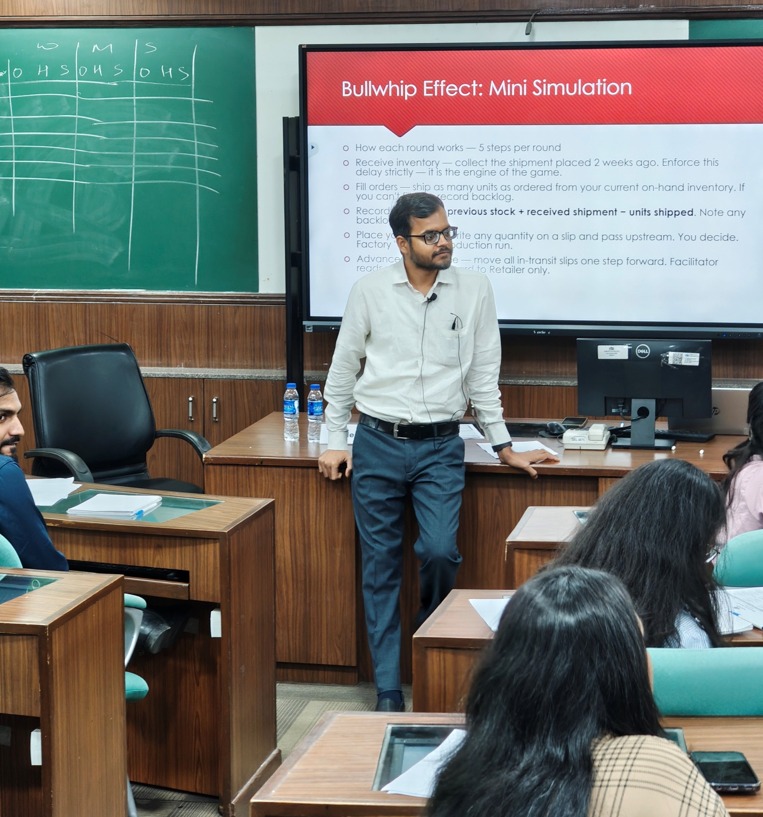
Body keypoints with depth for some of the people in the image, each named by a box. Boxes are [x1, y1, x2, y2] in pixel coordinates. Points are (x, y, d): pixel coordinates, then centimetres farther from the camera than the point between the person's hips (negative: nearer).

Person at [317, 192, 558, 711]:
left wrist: (504, 446, 7)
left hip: (441, 447, 0)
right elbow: (343, 370, 10)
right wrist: (337, 442, 7)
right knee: (381, 569, 3)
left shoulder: (474, 290, 2)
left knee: (440, 552, -16)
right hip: (378, 444, 1)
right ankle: (389, 692, 10)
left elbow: (484, 373, 7)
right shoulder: (371, 291, 1)